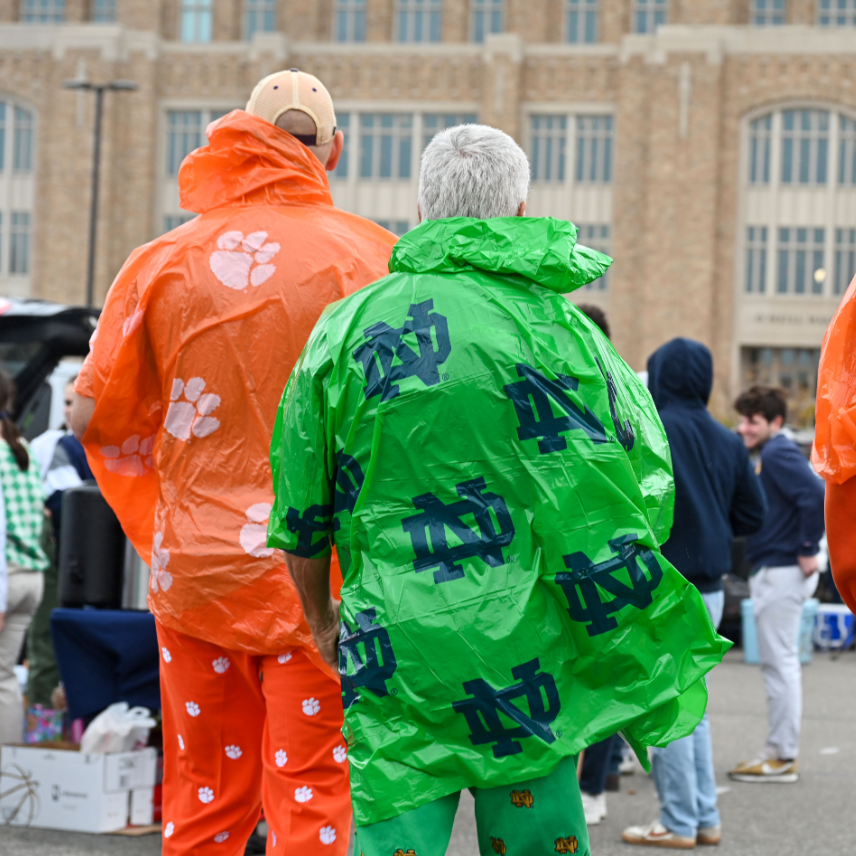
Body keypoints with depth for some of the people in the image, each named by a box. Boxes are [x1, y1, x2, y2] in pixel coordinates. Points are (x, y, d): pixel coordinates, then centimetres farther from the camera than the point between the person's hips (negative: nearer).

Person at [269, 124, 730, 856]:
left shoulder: (348, 329, 2)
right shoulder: (562, 329, -1)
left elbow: (301, 519, 7)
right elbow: (645, 487, -1)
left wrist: (321, 617, 22)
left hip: (395, 646, 0)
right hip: (533, 646, 0)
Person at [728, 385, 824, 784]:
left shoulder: (778, 454, -15)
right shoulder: (771, 454, 15)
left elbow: (817, 496, -27)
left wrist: (807, 550, -21)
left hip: (781, 571, -11)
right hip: (774, 571, 11)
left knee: (779, 662, -6)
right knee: (779, 662, 14)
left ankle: (782, 757, -1)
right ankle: (780, 750, 20)